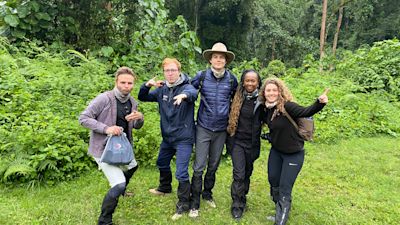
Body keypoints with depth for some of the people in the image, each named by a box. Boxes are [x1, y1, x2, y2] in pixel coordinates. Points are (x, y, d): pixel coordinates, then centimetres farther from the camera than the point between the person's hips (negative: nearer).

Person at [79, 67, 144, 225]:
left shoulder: (132, 102, 1)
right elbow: (83, 118, -19)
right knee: (119, 184, -17)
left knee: (132, 167, 30)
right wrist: (106, 128, -30)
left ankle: (120, 191, 59)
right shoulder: (104, 99, -21)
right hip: (103, 149, -8)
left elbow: (136, 126, 12)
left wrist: (140, 118, -12)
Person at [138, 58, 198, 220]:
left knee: (181, 173, -8)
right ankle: (165, 187, 53)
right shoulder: (161, 89, 2)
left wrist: (184, 95, -62)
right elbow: (142, 98, 9)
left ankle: (183, 204, 13)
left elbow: (194, 93, -38)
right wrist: (147, 85, -12)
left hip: (184, 138, -7)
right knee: (162, 164, 26)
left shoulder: (186, 87, -15)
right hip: (167, 136, 7)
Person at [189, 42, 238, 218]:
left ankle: (207, 194, 36)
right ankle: (194, 203, 13)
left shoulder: (232, 79, 0)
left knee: (213, 166, 15)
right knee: (199, 167, -2)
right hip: (203, 128, -2)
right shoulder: (201, 76, -5)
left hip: (221, 129, 2)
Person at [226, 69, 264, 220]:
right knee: (239, 174, -5)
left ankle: (242, 200, 35)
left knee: (247, 173, 15)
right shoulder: (238, 98, -2)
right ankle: (237, 205, 12)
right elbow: (231, 116, 7)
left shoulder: (261, 100, -6)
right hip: (238, 141, 0)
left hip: (253, 143, 1)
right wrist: (229, 134, 6)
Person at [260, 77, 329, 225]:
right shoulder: (266, 109, -3)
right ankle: (280, 212, 42)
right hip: (276, 151, 7)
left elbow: (306, 112, -35)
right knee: (273, 181, 17)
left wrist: (320, 103, -49)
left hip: (293, 154, -6)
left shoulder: (287, 106, -22)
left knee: (284, 189, -2)